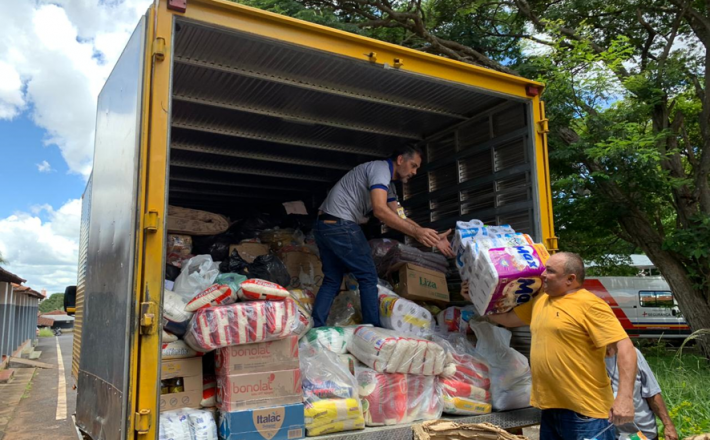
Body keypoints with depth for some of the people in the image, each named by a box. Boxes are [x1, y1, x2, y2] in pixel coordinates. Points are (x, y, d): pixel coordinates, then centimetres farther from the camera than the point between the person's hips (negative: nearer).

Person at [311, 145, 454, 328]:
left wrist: (432, 238, 6)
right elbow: (380, 210, -24)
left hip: (323, 225, 10)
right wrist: (417, 232, -24)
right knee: (368, 276, -1)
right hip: (340, 225, -10)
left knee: (332, 280, 12)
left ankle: (314, 329, 9)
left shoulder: (388, 185, 21)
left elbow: (399, 217, 14)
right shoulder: (381, 168, -10)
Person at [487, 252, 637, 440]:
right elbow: (508, 318, 25)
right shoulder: (540, 301, 12)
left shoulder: (589, 304, -12)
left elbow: (625, 346, -17)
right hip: (550, 410, 8)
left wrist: (625, 397, -25)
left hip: (586, 412, -8)